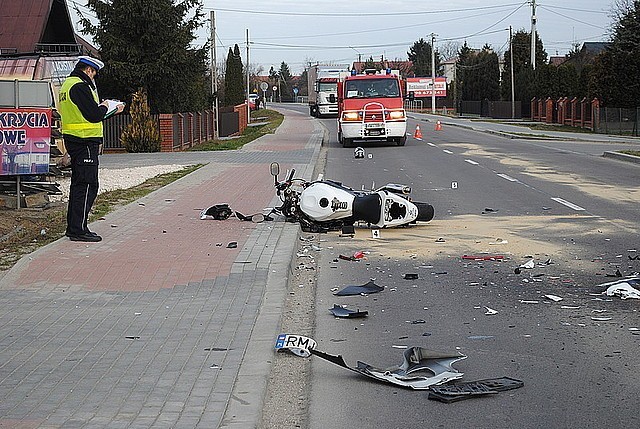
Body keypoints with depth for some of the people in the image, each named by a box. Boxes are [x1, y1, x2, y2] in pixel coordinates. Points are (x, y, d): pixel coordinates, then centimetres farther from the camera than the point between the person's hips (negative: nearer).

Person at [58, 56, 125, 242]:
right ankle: (78, 230, -7)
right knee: (87, 185, -8)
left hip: (73, 141, 11)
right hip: (85, 143, -11)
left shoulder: (68, 84, 17)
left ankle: (73, 227, 22)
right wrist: (103, 107, 1)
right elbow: (94, 115, -21)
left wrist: (113, 110, 22)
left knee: (78, 184, 17)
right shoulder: (80, 86, -16)